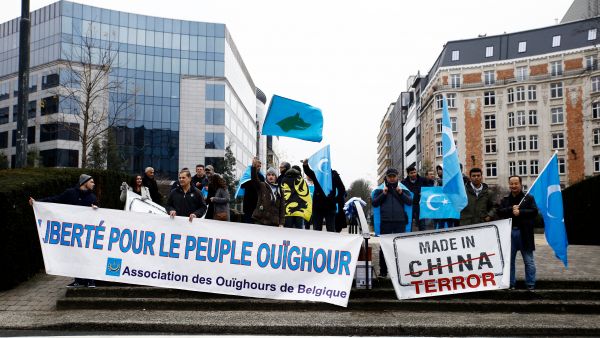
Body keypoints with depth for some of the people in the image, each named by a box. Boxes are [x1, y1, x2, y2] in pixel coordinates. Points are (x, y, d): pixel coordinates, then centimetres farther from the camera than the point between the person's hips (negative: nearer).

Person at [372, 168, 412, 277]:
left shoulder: (403, 189, 13)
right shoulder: (380, 190, 11)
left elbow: (410, 201, 4)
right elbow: (374, 203, 4)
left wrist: (401, 193, -10)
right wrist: (383, 194, -7)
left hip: (400, 221, 0)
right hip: (385, 222, 0)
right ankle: (383, 270, 9)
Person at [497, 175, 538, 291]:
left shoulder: (528, 198, 5)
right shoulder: (505, 200, 12)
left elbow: (534, 211, -8)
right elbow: (499, 212, -2)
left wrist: (520, 212, -17)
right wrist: (511, 209, -15)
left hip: (524, 233, -3)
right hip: (509, 232, 3)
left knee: (529, 260, 3)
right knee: (509, 260, 7)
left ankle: (530, 284, 9)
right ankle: (510, 283, 16)